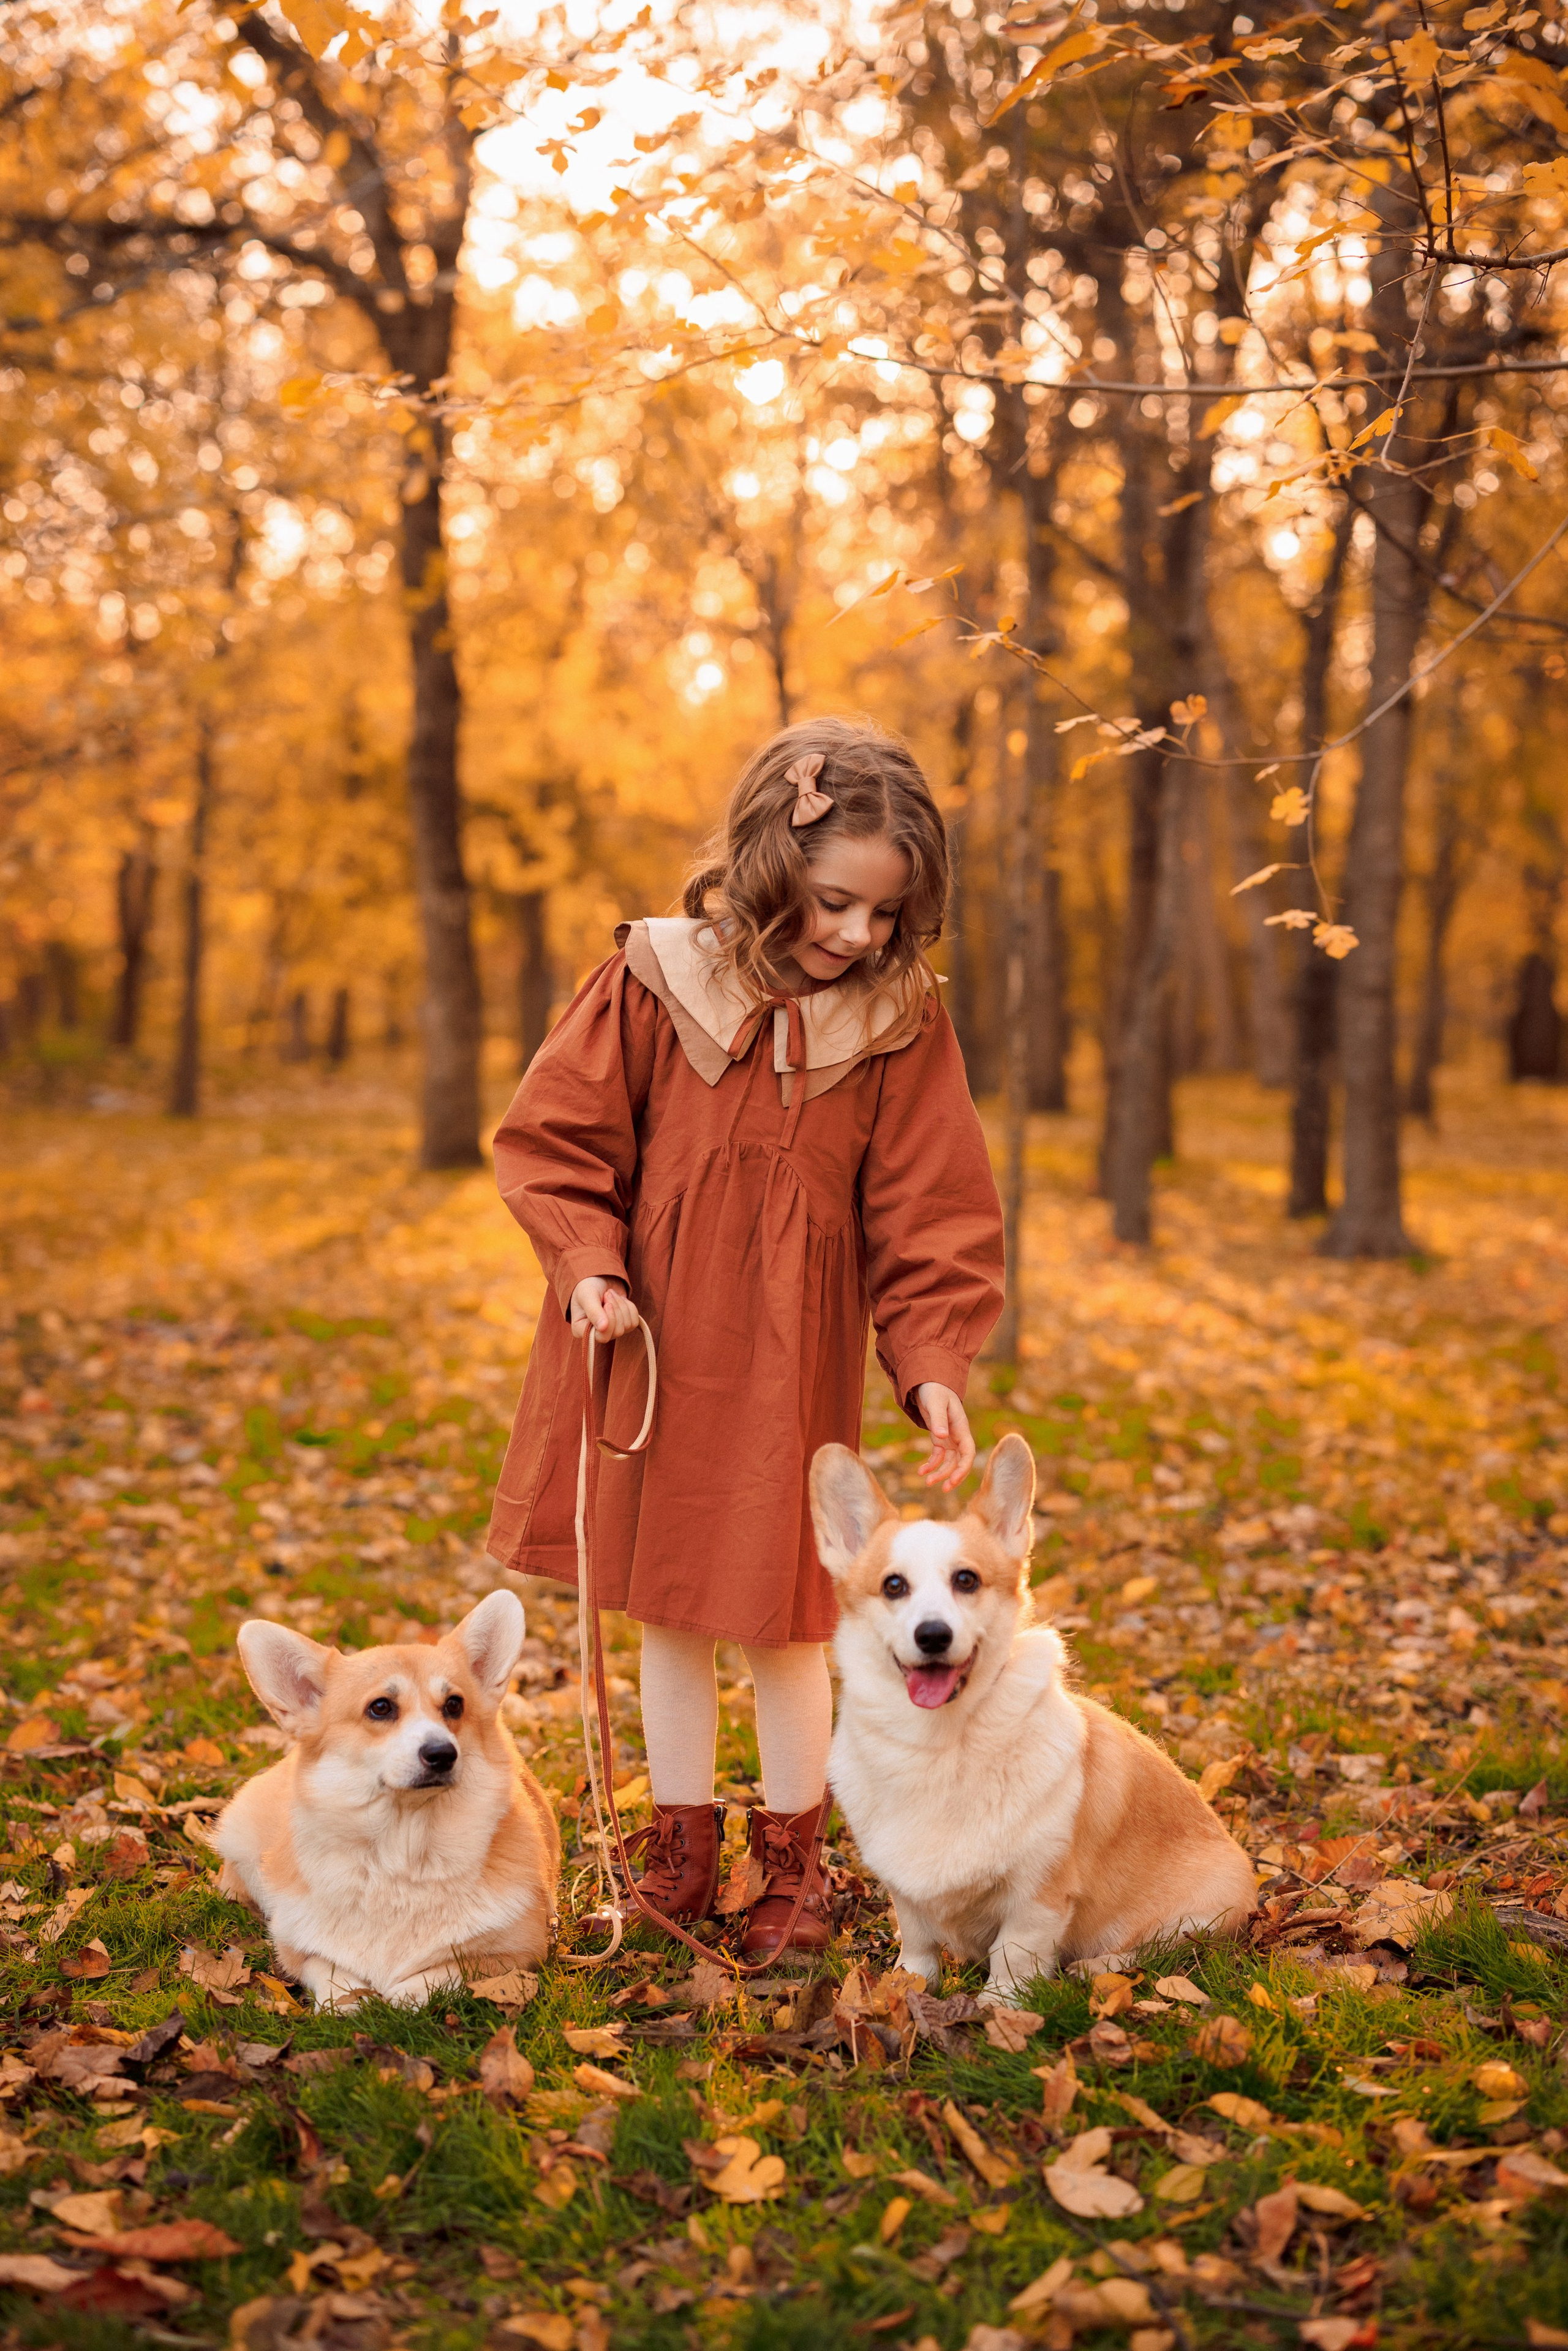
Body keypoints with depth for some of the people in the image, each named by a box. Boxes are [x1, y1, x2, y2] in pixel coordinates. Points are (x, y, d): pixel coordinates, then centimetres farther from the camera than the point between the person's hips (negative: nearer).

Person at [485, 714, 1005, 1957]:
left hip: (791, 1365, -1)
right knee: (667, 1611, 13)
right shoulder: (654, 982, -9)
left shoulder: (901, 1023, -7)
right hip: (652, 1346, 1)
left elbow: (931, 1212, -5)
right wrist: (589, 1266, -14)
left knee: (784, 1617, 4)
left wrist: (934, 1364, -15)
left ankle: (795, 1864, 24)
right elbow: (555, 1136, -1)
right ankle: (681, 1853, 29)